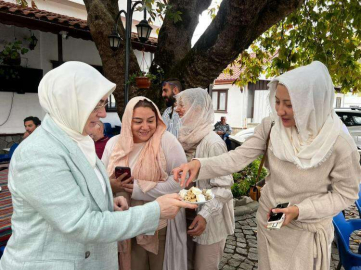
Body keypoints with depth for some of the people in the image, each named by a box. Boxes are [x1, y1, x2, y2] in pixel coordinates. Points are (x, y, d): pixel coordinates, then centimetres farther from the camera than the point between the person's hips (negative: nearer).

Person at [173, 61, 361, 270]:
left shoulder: (339, 143, -23)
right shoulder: (271, 125, -15)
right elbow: (239, 157, -18)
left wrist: (299, 211, -23)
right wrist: (200, 165, -34)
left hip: (307, 231, -3)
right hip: (269, 220, 4)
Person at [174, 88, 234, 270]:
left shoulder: (213, 142, -21)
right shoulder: (186, 138, 0)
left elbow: (223, 186, -20)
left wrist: (205, 214, -29)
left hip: (209, 221, -6)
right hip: (187, 216, 6)